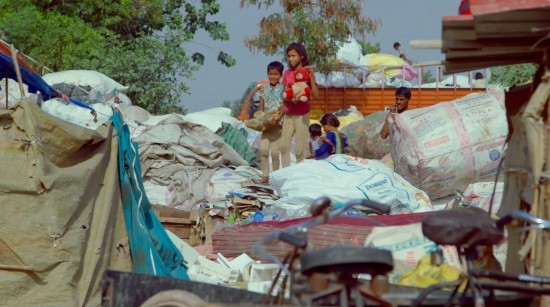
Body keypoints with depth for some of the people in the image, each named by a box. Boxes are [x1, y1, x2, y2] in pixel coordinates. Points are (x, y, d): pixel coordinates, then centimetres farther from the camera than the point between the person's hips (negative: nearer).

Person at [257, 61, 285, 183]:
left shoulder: (283, 89, -1)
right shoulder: (264, 89, 11)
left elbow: (285, 107, -10)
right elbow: (261, 108, 13)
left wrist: (279, 117, -26)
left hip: (278, 124, -3)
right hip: (266, 125, 3)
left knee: (275, 151, -4)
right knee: (264, 149, -8)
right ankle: (265, 174, -1)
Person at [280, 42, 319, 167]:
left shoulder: (308, 72, -5)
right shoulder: (287, 73, 7)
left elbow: (315, 94, -11)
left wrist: (311, 77, -21)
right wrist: (290, 99, -15)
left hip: (302, 115, -4)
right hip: (288, 114, 4)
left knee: (300, 149, -4)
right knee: (284, 145, 2)